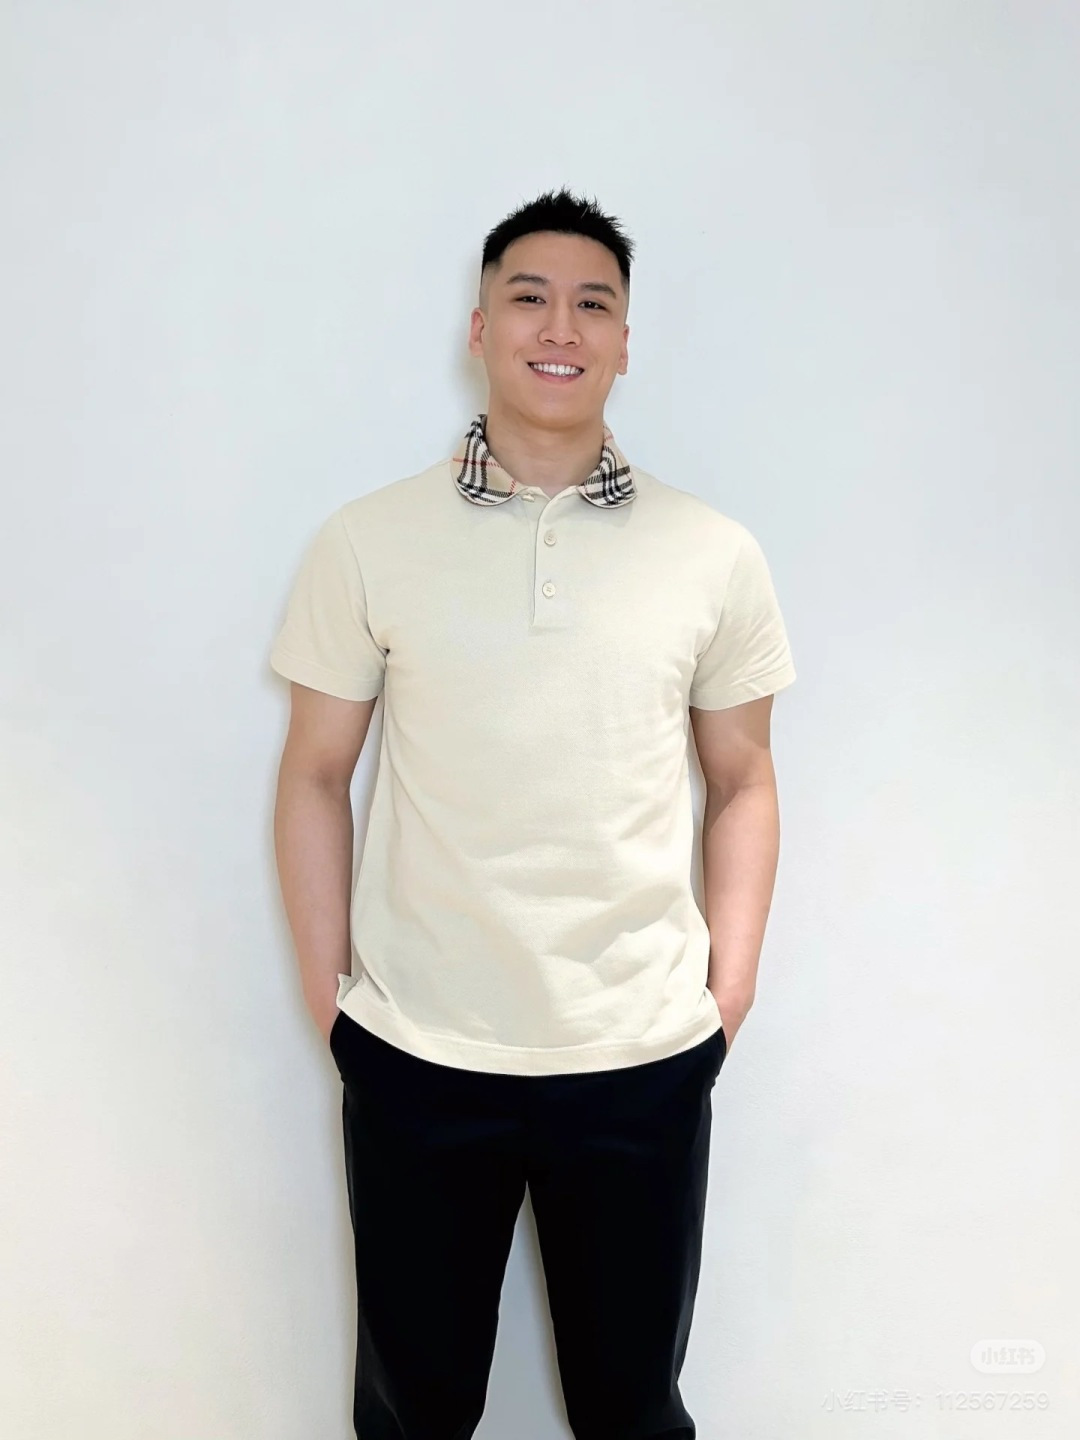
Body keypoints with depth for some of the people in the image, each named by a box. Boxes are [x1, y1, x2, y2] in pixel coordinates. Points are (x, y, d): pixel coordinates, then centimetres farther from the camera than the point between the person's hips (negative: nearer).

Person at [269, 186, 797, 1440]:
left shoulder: (715, 556, -2)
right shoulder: (365, 543, -4)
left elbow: (743, 782, 6)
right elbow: (315, 777, 2)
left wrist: (727, 999, 2)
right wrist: (329, 1002, 1)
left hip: (645, 1061, 1)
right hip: (413, 1057, 0)